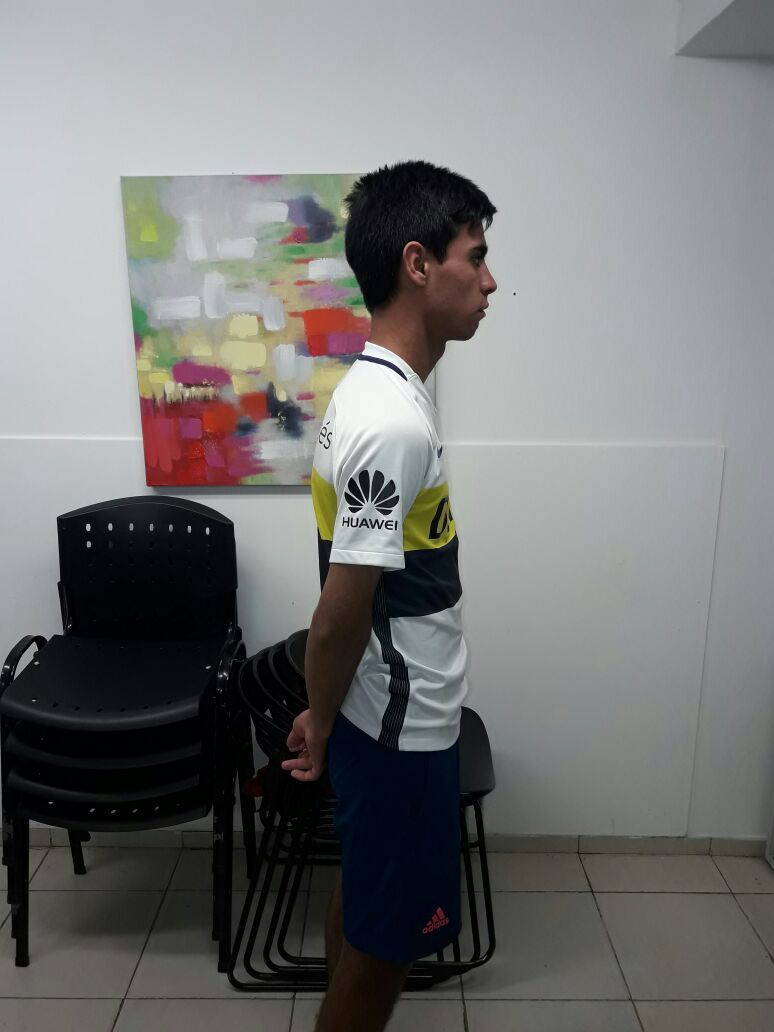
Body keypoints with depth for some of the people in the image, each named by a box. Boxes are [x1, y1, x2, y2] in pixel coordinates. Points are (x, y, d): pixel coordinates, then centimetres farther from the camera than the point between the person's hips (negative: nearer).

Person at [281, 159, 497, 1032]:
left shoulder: (374, 387, 4)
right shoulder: (394, 421, -28)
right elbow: (339, 613, -24)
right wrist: (319, 724, -7)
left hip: (386, 716, 9)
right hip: (400, 729, -9)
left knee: (364, 900, 27)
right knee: (388, 934, 15)